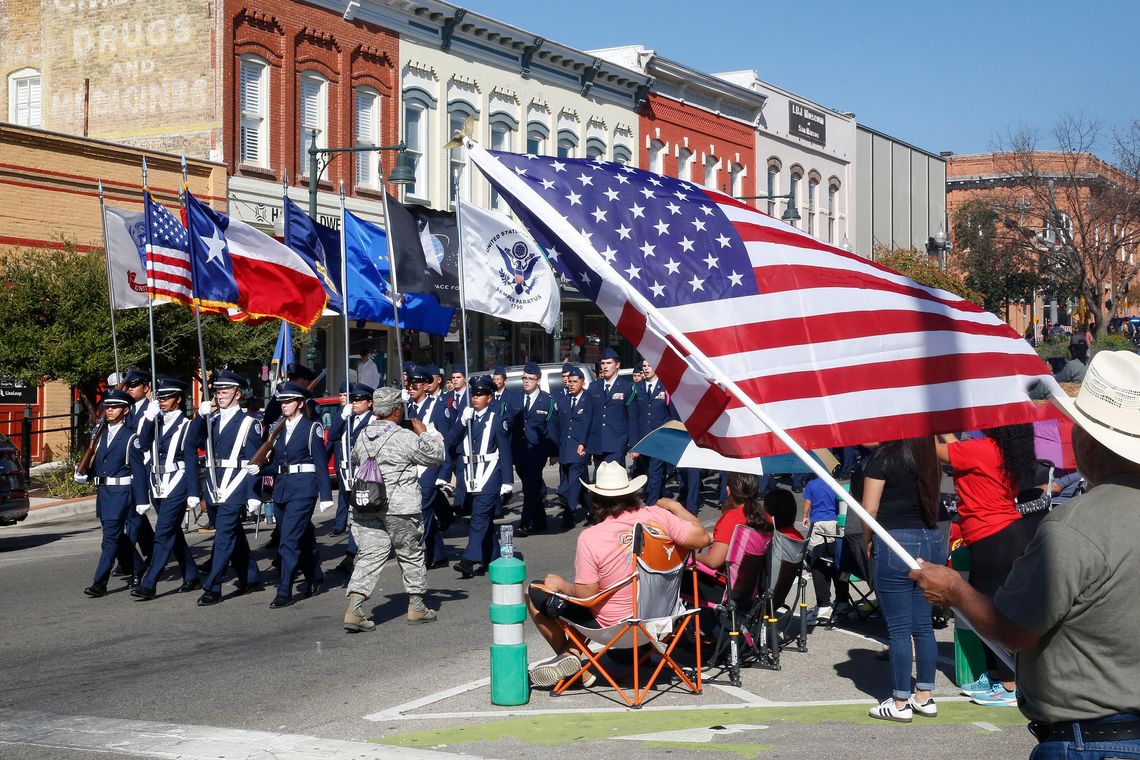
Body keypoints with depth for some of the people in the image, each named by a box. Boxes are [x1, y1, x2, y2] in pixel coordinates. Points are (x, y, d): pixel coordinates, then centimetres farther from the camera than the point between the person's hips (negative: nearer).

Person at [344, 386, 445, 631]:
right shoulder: (405, 437, -12)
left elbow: (355, 459, 24)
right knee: (411, 555, 13)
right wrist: (424, 433, 7)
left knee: (369, 556, 4)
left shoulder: (364, 435, 5)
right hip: (401, 509, -4)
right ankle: (416, 606, 23)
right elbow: (435, 456, -4)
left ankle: (354, 609, -11)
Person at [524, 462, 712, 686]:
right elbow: (703, 538, -11)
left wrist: (561, 584, 0)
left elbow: (586, 594, -19)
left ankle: (566, 655, 13)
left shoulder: (590, 538, -23)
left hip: (612, 625, -5)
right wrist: (676, 507, 4)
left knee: (534, 593, 9)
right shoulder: (657, 515, -14)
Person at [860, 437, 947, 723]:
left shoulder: (884, 458, -8)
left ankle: (900, 703, 3)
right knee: (923, 626, 12)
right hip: (932, 541, 6)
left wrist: (869, 540, 5)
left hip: (896, 542, -6)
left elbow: (869, 509, -9)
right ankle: (924, 697, 17)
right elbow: (932, 501, 15)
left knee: (899, 629, -1)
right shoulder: (930, 459, 10)